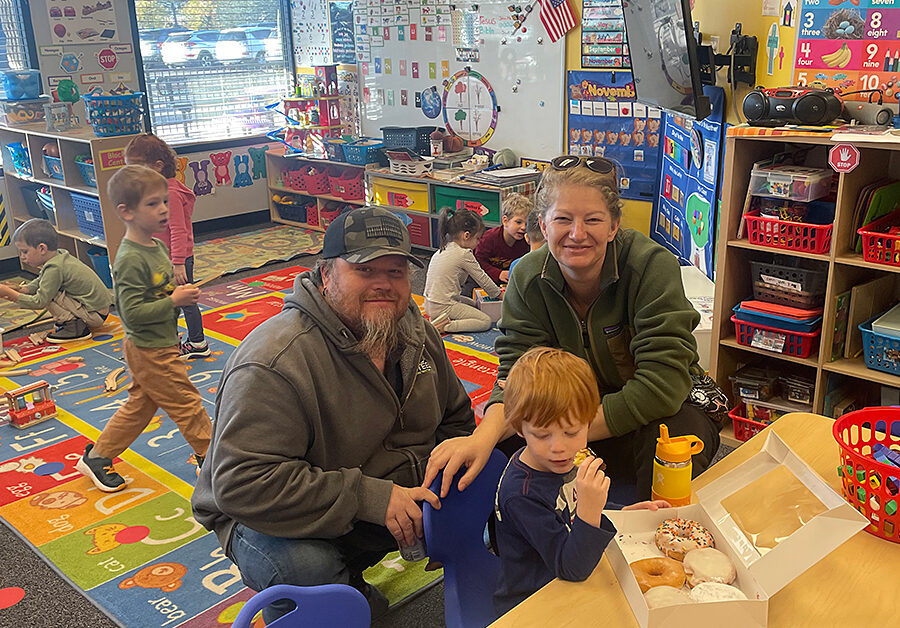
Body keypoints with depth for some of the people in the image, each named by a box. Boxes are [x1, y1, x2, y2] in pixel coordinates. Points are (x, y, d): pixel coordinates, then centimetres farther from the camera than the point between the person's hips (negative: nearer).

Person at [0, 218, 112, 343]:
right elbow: (39, 282, 18)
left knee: (47, 294, -15)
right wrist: (20, 290, 2)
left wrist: (10, 294, -13)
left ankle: (75, 327, -11)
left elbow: (39, 302, -19)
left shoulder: (54, 268, -21)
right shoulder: (60, 255, 7)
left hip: (94, 316, -10)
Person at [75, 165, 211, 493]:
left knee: (139, 406, 19)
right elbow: (132, 313, -27)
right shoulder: (131, 260, -24)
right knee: (187, 404, 4)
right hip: (151, 351, -10)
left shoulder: (157, 246, 5)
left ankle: (97, 457, 31)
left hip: (159, 346, 10)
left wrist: (182, 292, 6)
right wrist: (174, 301, -24)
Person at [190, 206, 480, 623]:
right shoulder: (275, 362, -27)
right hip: (282, 520, -8)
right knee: (307, 570, -38)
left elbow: (456, 418, 13)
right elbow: (241, 482, -32)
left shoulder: (418, 334, -1)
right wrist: (369, 498, -34)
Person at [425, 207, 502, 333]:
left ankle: (438, 319, 10)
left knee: (473, 304, 27)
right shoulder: (464, 254, -14)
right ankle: (445, 326, -14)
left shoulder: (441, 250, 9)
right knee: (486, 321, -6)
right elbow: (482, 279, -6)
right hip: (444, 307, -9)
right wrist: (499, 294, 9)